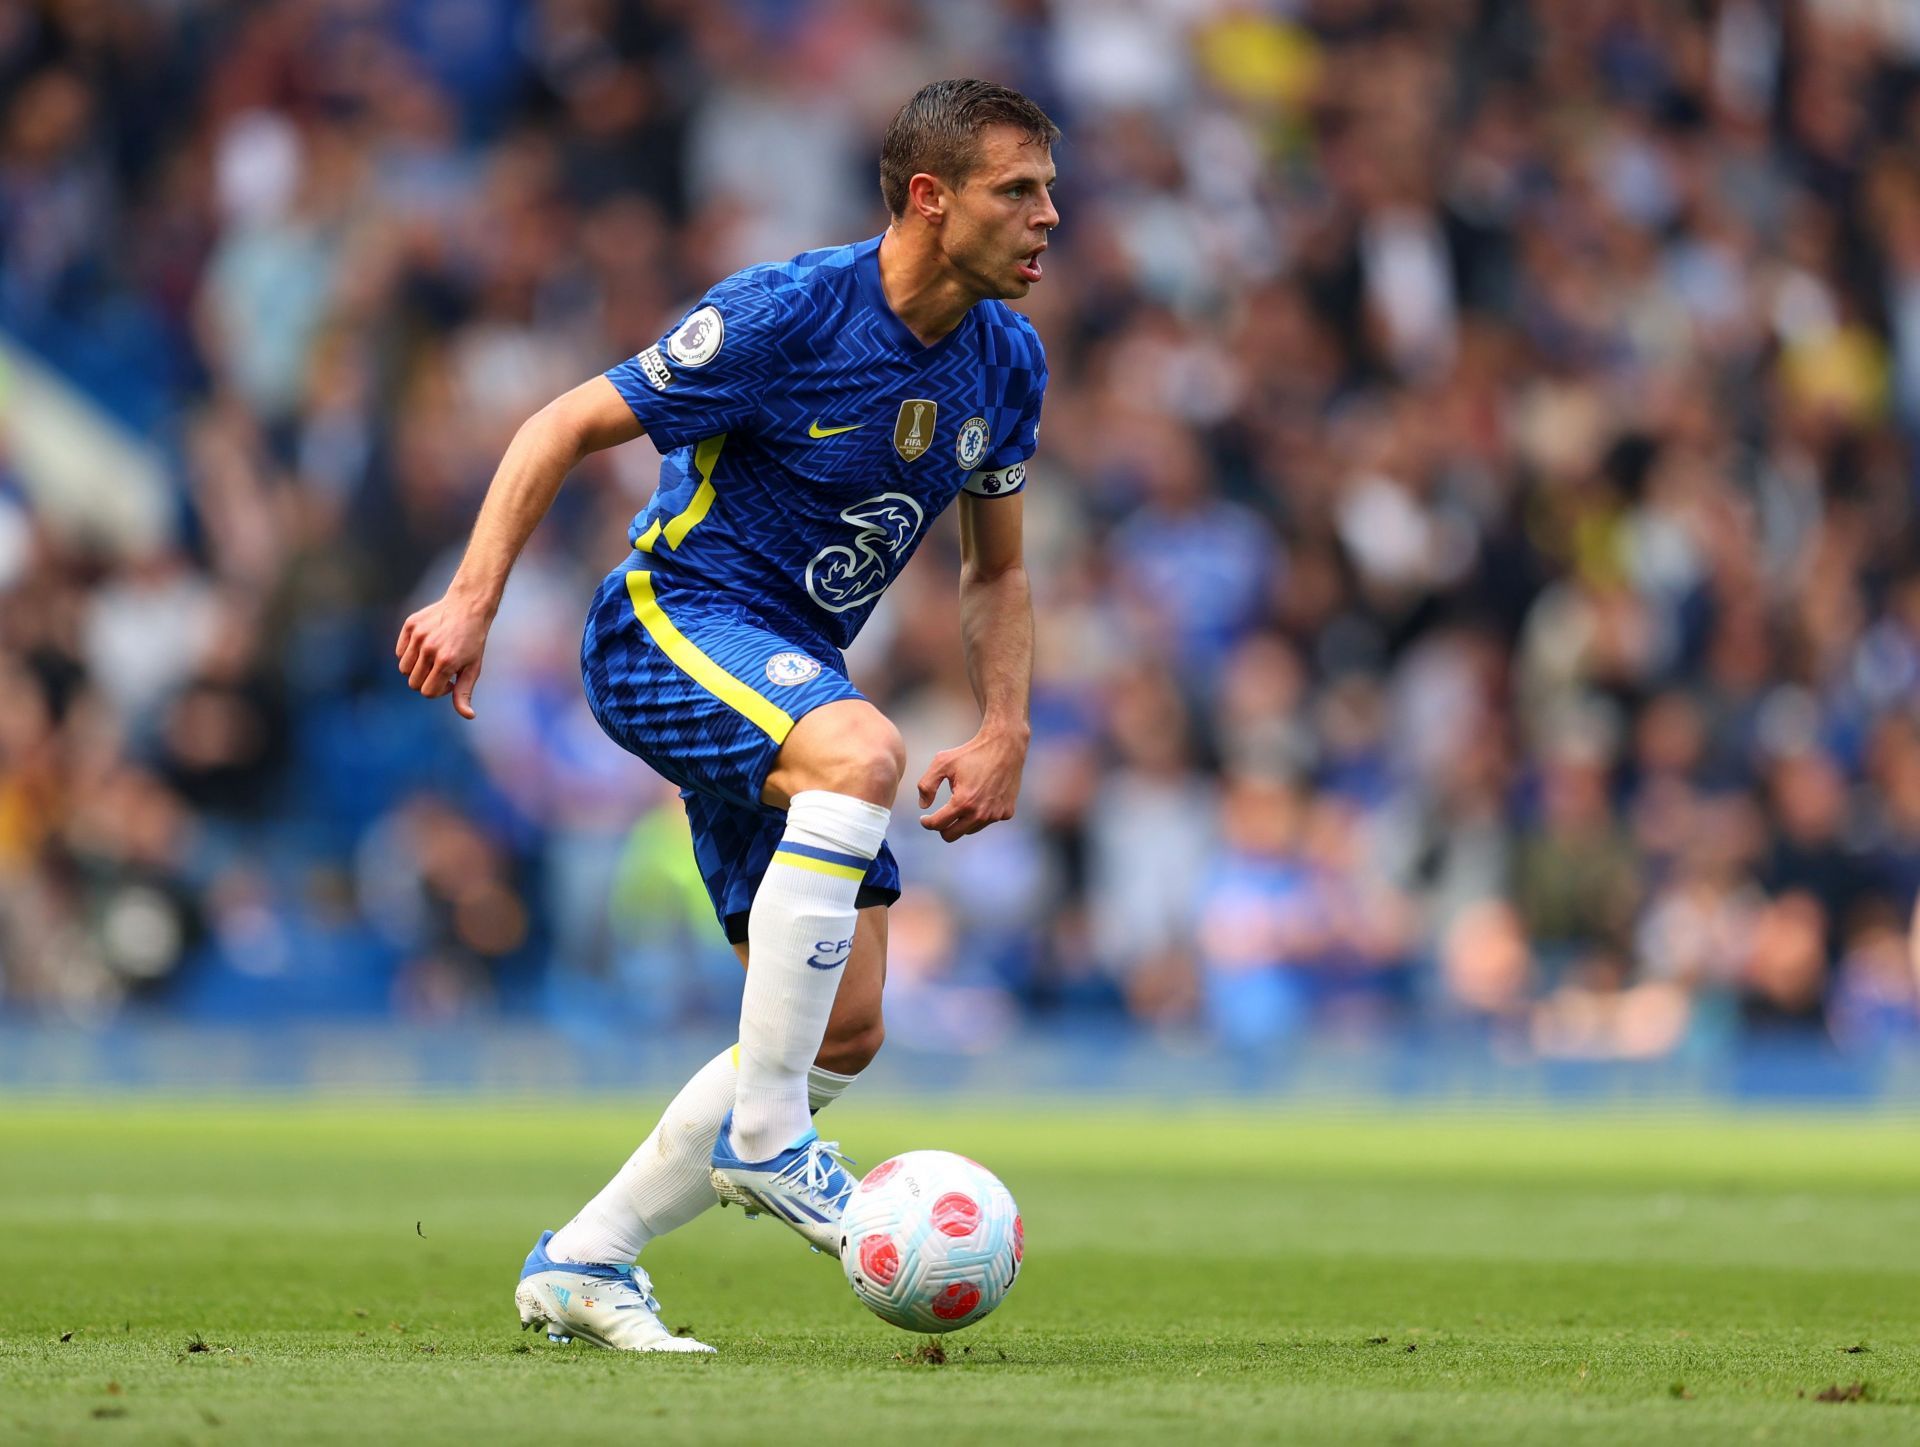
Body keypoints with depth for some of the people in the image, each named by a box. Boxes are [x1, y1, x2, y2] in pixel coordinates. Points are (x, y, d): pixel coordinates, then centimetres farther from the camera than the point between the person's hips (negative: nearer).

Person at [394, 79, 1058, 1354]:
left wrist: (1006, 735, 1)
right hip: (668, 623, -8)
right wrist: (474, 601, -20)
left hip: (792, 677, 8)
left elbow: (996, 571, 16)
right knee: (864, 754, -38)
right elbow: (566, 427, -11)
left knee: (846, 1032, -2)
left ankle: (586, 1261, 9)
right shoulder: (788, 313, -18)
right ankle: (761, 1136, -32)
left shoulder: (1008, 364, 3)